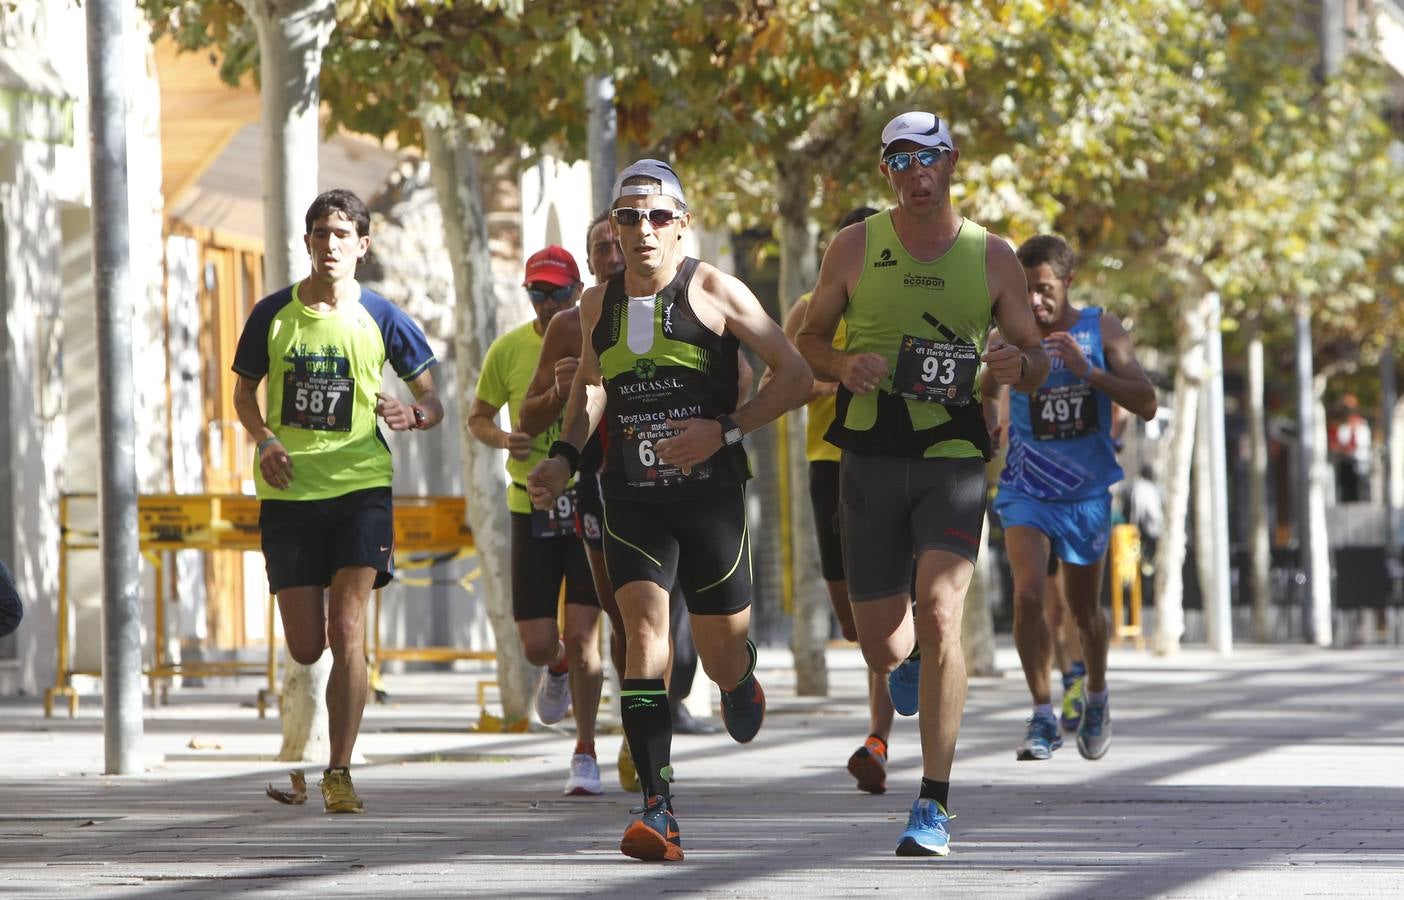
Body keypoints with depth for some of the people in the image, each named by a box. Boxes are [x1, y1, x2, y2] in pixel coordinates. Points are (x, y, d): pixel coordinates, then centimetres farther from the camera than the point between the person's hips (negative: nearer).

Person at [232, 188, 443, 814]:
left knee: (346, 632, -14)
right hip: (289, 490, 2)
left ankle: (339, 772, -9)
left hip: (360, 486, -2)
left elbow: (433, 399, 6)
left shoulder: (381, 318, 0)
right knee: (306, 648, 3)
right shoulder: (273, 314, 3)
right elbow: (245, 392, 14)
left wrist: (414, 415, -18)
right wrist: (266, 441, -6)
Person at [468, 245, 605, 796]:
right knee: (537, 644, 0)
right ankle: (559, 669, 39)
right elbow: (477, 418, 12)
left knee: (582, 634, -10)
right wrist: (504, 440, -10)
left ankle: (585, 754, 6)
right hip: (532, 507, 2)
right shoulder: (508, 350, 0)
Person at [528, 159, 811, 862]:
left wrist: (726, 429, -16)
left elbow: (795, 375, -5)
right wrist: (565, 455, 9)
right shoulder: (598, 305, 6)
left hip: (710, 493, -2)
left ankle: (742, 676, 51)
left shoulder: (713, 292, -6)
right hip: (632, 497, 2)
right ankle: (658, 811, -24)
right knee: (645, 630, -19)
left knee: (721, 658, 8)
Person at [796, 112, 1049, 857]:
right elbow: (807, 340, 10)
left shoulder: (992, 257, 4)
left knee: (939, 615, -20)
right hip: (870, 458, 1)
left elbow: (1035, 360, 11)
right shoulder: (855, 247, 3)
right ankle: (909, 655, 46)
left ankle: (934, 806, -15)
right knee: (880, 648, 4)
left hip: (954, 459, -1)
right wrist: (843, 368, -12)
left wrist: (1019, 364, -13)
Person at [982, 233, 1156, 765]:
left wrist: (1088, 371, -24)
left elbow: (1146, 404, -11)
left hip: (1086, 491, 1)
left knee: (1084, 609, 14)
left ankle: (1096, 697, 41)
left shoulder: (1101, 331, -5)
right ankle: (1042, 717, -14)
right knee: (1028, 592, -22)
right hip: (1026, 491, -1)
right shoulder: (1008, 339, -7)